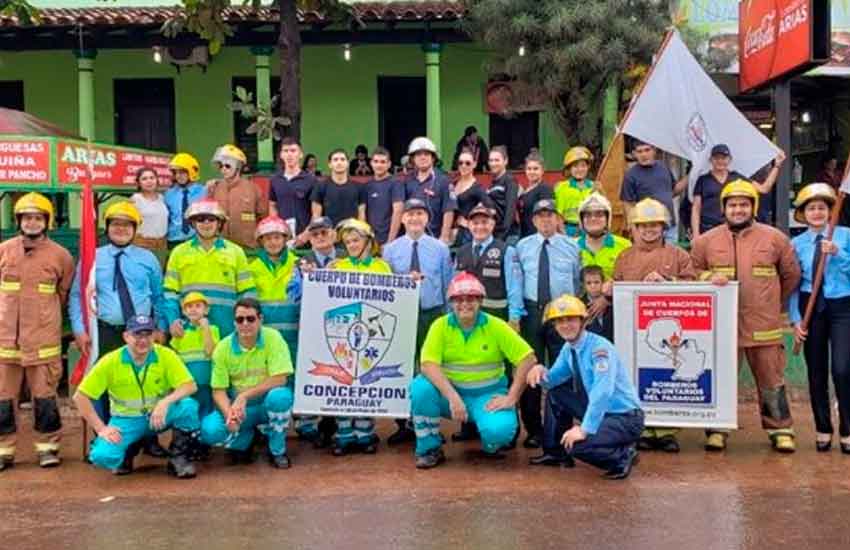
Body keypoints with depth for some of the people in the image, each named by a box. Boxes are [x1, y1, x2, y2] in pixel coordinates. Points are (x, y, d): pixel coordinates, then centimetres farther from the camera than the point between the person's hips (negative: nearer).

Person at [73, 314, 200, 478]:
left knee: (188, 406, -31)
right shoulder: (110, 361, -13)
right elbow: (80, 397, -9)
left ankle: (178, 458, -7)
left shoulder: (165, 355, -13)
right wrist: (101, 428, -15)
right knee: (102, 456, -27)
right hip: (126, 420, 0)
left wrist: (165, 402, -37)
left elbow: (190, 386, -19)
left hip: (159, 415, 0)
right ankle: (128, 451, 11)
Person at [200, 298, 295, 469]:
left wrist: (244, 396, -24)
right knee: (209, 430, -25)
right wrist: (229, 413, -27)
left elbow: (279, 379, -20)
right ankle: (245, 441, 10)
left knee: (281, 396, -36)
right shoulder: (223, 348, -8)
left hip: (267, 404, -2)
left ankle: (277, 450, -9)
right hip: (237, 407, 2)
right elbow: (219, 391, -6)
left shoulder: (273, 338, -15)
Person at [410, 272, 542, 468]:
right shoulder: (440, 326, -7)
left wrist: (511, 397, -16)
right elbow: (428, 364, -18)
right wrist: (452, 397, -30)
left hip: (487, 394, -1)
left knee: (499, 429, -30)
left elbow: (528, 359, -10)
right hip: (450, 391, 1)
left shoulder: (495, 326, -8)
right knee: (421, 387, -28)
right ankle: (430, 449, -5)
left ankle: (490, 446, 11)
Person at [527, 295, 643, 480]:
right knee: (555, 394, 8)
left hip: (625, 418, -8)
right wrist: (541, 372, -11)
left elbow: (603, 391, -32)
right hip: (599, 410, 8)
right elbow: (553, 381, 12)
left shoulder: (599, 347, -21)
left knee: (576, 444, -28)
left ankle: (623, 457, -1)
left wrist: (585, 429, -36)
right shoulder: (568, 349, 4)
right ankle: (555, 453, 19)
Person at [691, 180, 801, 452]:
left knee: (771, 381, 7)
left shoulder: (775, 238, 2)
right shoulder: (706, 241, 3)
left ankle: (780, 429, 20)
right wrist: (708, 278, -7)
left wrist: (773, 304, 15)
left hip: (763, 325, 0)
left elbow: (791, 275, 14)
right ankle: (717, 429, 20)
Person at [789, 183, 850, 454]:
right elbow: (792, 285, 2)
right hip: (811, 308, 2)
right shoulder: (796, 244, 3)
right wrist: (795, 319, -5)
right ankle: (823, 430, 21)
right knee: (816, 372, 7)